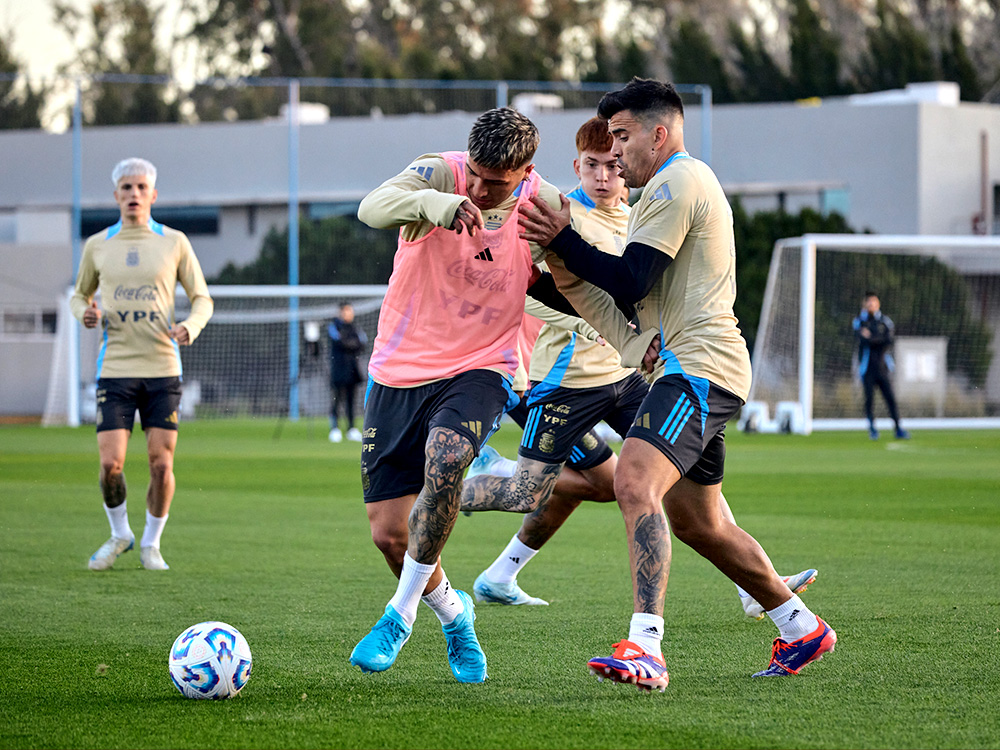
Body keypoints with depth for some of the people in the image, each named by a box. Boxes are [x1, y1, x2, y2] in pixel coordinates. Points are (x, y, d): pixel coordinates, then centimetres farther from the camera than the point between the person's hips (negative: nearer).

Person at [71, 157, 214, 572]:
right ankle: (119, 534, 18)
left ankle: (151, 543, 17)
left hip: (162, 368, 0)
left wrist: (191, 326, -12)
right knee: (110, 464, -8)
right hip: (115, 367, 0)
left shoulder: (174, 242, 4)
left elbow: (202, 298, 9)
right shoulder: (97, 245, 8)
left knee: (161, 465, -4)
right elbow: (80, 295, 21)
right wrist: (85, 312, -3)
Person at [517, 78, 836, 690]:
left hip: (699, 366, -11)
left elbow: (629, 282, -16)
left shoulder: (676, 181, -8)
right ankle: (802, 629, 31)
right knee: (695, 522, 19)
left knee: (635, 483, -27)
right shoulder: (691, 183, 26)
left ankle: (645, 646, -40)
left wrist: (563, 238, -11)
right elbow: (643, 289, 27)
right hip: (693, 369, 11)